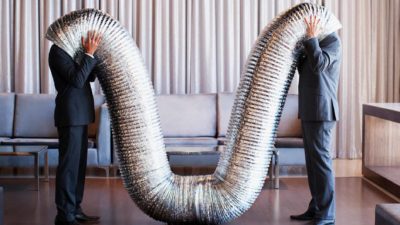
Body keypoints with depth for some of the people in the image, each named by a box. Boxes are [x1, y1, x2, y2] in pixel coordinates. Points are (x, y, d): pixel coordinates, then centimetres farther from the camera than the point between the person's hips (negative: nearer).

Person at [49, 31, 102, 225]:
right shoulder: (58, 50, -12)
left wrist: (91, 52, 3)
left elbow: (90, 76, 15)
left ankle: (74, 209, 19)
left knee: (79, 163, 12)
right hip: (70, 115, -10)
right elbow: (77, 80, -21)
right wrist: (90, 53, -19)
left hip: (79, 115, 10)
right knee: (69, 164, -8)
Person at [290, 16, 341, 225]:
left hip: (321, 111, -9)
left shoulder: (332, 40, -8)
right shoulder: (315, 43, 19)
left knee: (321, 160, -8)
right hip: (309, 111, 9)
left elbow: (319, 65, -23)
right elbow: (305, 69, 19)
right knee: (313, 160, 10)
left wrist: (311, 38, -17)